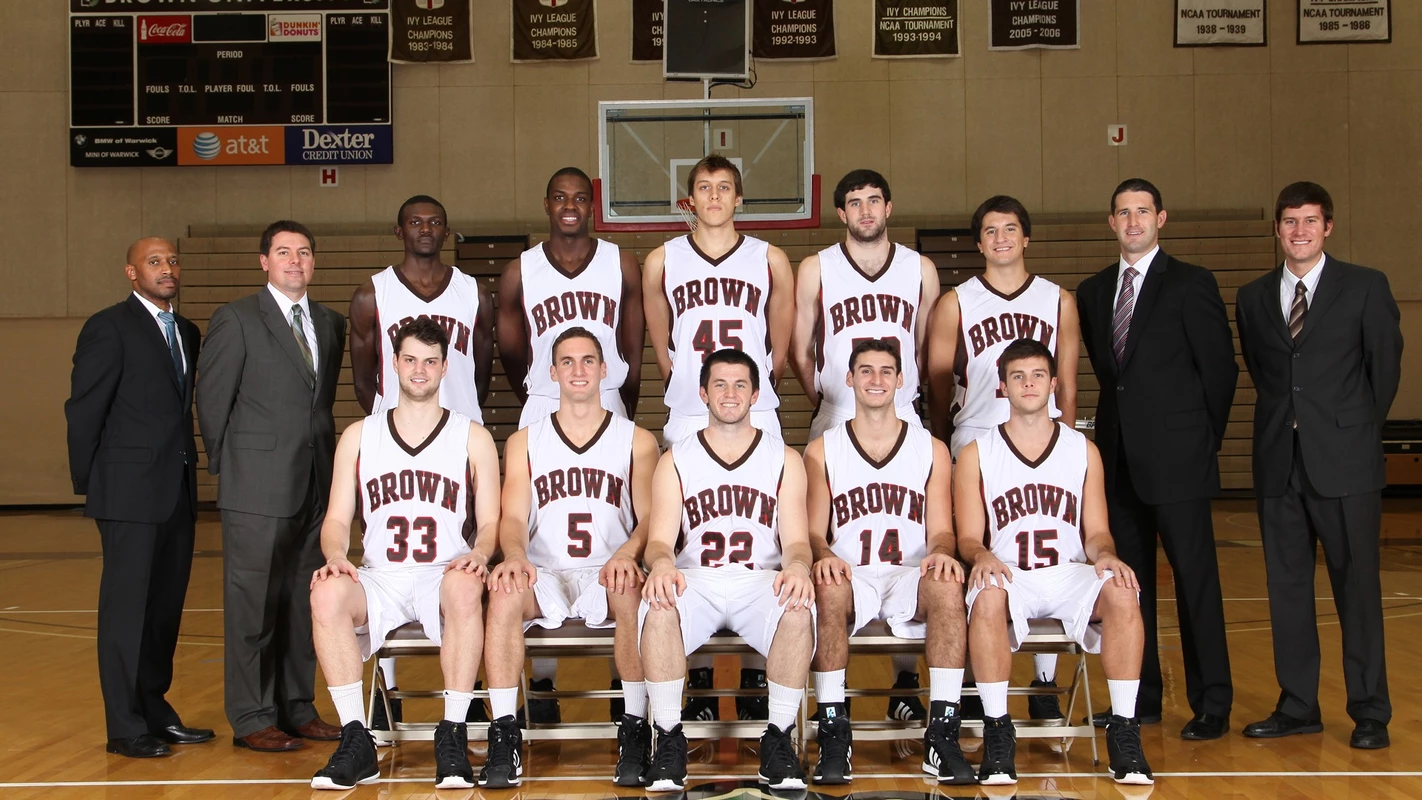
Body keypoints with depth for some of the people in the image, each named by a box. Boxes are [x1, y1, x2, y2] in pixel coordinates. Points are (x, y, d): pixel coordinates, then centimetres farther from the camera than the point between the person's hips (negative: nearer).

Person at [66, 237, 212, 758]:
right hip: (130, 492, -7)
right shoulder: (109, 328, -7)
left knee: (166, 606, 11)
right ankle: (126, 728, 3)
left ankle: (156, 711, 21)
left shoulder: (186, 333, 15)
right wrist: (88, 483, -6)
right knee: (127, 607, -2)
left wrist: (188, 467, 11)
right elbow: (84, 410, -8)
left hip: (177, 490, 7)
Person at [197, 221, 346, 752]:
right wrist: (226, 467, 2)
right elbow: (212, 399, -1)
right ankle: (251, 718, 7)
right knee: (253, 602, 0)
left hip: (316, 484, 6)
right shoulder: (236, 320, -3)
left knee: (304, 601, 11)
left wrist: (324, 459, 11)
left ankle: (298, 709, 20)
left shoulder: (330, 324, 14)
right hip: (257, 487, -5)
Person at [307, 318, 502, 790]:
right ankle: (356, 741, -24)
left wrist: (478, 555, -16)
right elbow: (337, 519, 11)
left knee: (466, 588, -38)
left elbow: (491, 523, 7)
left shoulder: (472, 438, 10)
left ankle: (453, 737, -29)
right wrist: (335, 556, -12)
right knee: (327, 593, -32)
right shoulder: (358, 436, 14)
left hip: (444, 577, -1)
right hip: (379, 580, 2)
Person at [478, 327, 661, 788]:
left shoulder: (637, 441, 13)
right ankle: (504, 733, -28)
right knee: (504, 592, -33)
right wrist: (515, 556, -20)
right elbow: (513, 517, 4)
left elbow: (650, 516, 2)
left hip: (607, 577, -1)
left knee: (631, 590, -37)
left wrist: (627, 554, -22)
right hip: (544, 578, 1)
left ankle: (635, 730, -27)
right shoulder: (524, 443, 16)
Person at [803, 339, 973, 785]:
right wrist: (824, 557, -18)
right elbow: (813, 533, 6)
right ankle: (833, 733, -31)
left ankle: (943, 734, -32)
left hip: (911, 577, 1)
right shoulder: (821, 452, 13)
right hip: (850, 577, 0)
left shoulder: (932, 450, 15)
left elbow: (941, 532, 9)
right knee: (827, 589, -38)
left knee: (948, 586, -35)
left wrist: (940, 553, -16)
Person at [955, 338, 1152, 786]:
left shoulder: (1083, 450, 14)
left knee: (1121, 593, -32)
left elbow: (1096, 532, 11)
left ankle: (1124, 729, -23)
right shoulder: (976, 455, 9)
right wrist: (982, 556, -19)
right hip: (1007, 576, -1)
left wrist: (1106, 555, -13)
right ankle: (997, 730, -26)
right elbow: (968, 538, 5)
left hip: (1070, 574, 2)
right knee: (987, 597, -38)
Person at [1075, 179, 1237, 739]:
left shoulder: (1190, 284, -3)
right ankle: (1141, 697, 18)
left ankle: (1211, 704, 5)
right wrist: (1123, 420, 12)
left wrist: (1203, 438, 2)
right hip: (1118, 458, 5)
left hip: (1176, 458, -5)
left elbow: (1220, 367, -2)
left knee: (1195, 579, -2)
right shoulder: (1093, 292, 12)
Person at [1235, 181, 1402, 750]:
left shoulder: (1365, 288, 1)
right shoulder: (1253, 298, 10)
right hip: (1279, 463, 4)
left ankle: (1369, 712, 8)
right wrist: (1284, 419, 12)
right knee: (1286, 586, 7)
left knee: (1357, 585, 0)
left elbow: (1386, 368, 6)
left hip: (1345, 463, -3)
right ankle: (1298, 706, 16)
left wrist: (1356, 429, 10)